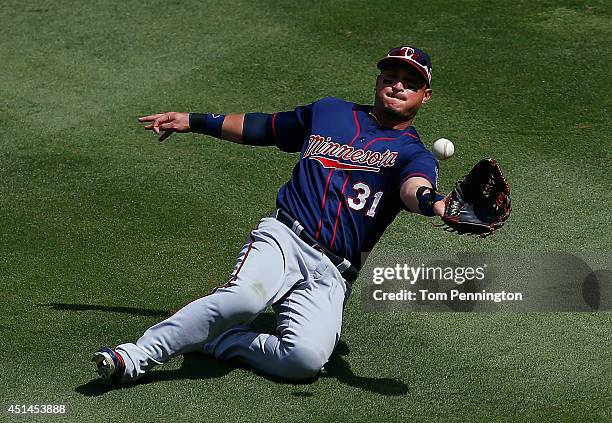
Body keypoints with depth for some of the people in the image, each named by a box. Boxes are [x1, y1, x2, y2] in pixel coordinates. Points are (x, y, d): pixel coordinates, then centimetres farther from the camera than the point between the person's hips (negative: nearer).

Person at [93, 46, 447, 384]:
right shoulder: (329, 112, 20)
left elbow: (413, 187, -17)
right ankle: (137, 356, -28)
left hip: (331, 275, -1)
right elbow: (261, 127, 33)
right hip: (283, 238, 1)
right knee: (245, 297, -34)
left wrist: (429, 200, -42)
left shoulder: (414, 154, 9)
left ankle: (213, 337, -8)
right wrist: (194, 121, 25)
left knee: (306, 358, -29)